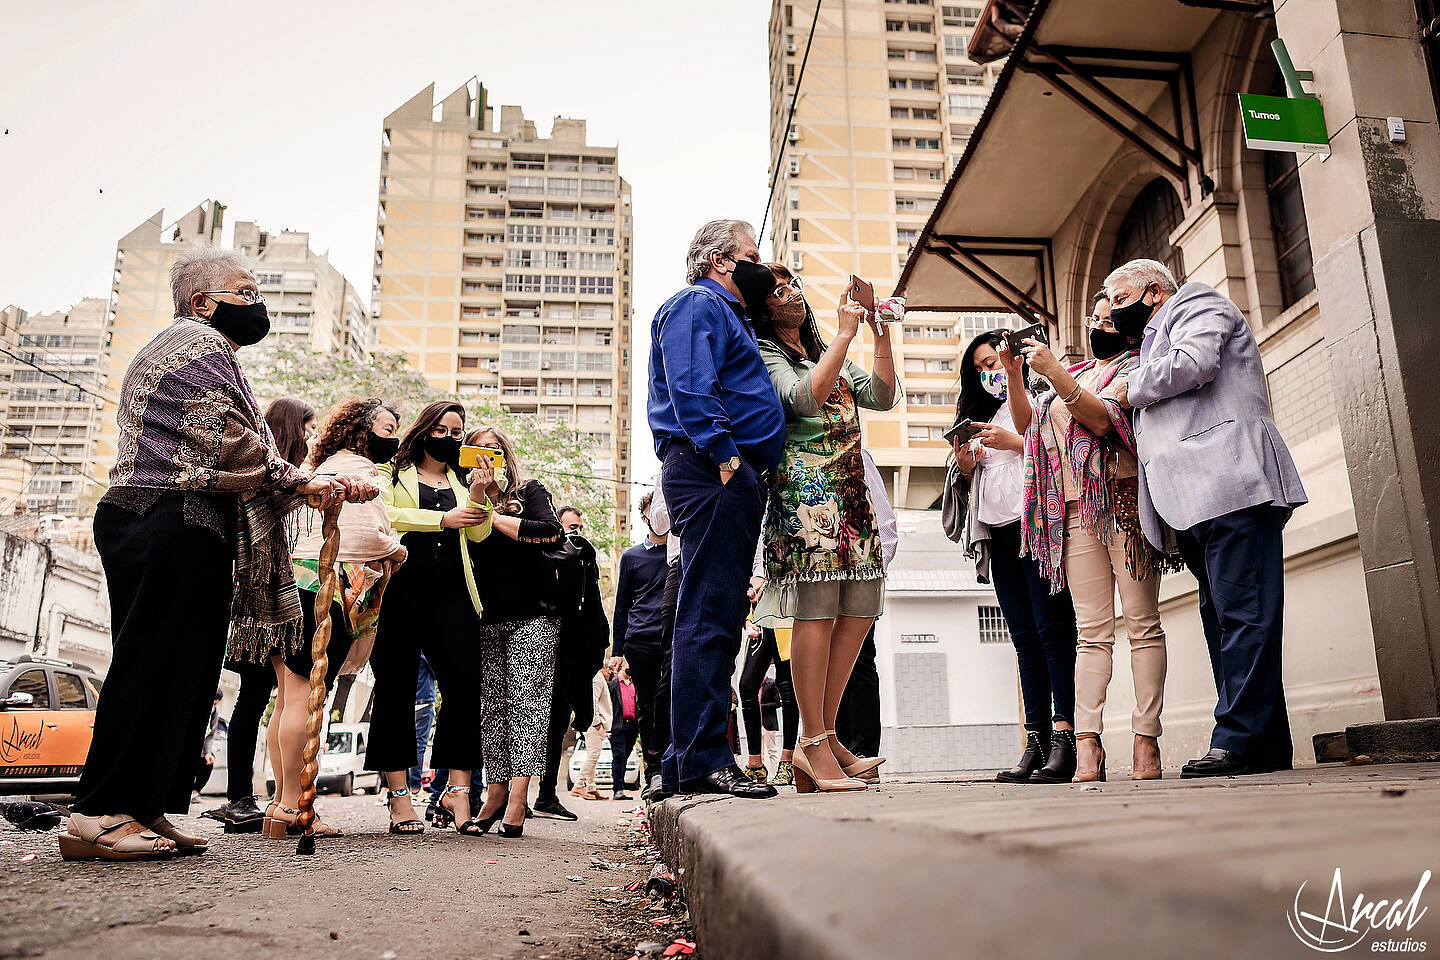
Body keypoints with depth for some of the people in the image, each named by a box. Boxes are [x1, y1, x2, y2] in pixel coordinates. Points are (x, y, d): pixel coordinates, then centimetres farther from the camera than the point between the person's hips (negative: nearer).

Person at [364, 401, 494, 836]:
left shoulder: (461, 481, 23)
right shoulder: (393, 474, 14)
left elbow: (478, 533, 9)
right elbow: (385, 516, -6)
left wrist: (478, 494, -7)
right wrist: (442, 519, -7)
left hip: (450, 593, 3)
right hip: (401, 589, -2)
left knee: (465, 682, -10)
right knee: (396, 689, -1)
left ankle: (457, 789, -5)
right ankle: (398, 794, 5)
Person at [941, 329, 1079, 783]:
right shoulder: (981, 412, 26)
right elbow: (970, 481, 25)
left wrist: (1014, 443, -13)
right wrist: (966, 464, 5)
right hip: (998, 529, 7)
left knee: (1051, 627, -11)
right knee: (1024, 636, 3)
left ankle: (1064, 736, -13)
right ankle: (1037, 741, 2)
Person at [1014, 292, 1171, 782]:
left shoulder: (1134, 368, 7)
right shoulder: (1076, 374, 26)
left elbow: (1103, 418, -11)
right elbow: (1027, 424, 21)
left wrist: (1054, 372, -16)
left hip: (1123, 502, -5)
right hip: (1076, 511, 5)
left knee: (1142, 623, -4)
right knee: (1092, 631, -1)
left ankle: (1146, 739, -3)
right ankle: (1087, 741, -6)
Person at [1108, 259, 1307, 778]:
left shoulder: (1195, 301, 10)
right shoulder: (1154, 343, 35)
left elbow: (1192, 363, -12)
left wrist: (1132, 389, 3)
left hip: (1230, 487, -10)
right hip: (1194, 504, 10)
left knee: (1243, 615, -12)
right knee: (1224, 621, 5)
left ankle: (1239, 739, -15)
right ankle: (1266, 746, 6)